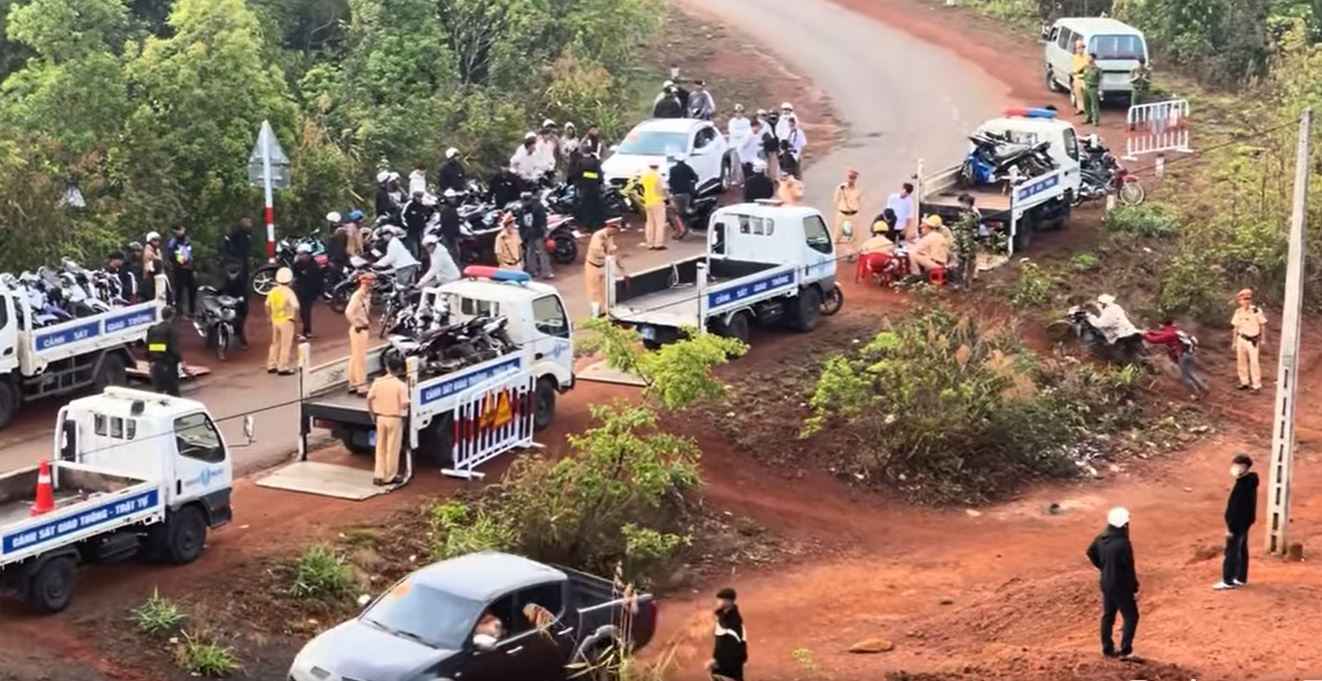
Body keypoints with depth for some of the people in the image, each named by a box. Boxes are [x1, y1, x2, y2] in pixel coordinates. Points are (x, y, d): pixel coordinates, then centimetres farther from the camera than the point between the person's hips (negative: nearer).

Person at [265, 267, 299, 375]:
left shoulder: (273, 291, 2)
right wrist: (294, 315, -11)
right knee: (286, 345, 1)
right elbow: (295, 305, -26)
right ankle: (283, 368, 1)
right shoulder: (288, 292, -17)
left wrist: (270, 316, 18)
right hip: (286, 320, -6)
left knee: (275, 343, 18)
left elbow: (267, 305, 7)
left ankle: (271, 366, 21)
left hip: (275, 320, 6)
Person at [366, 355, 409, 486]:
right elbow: (404, 404, -20)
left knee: (380, 448, 15)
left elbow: (369, 399, -2)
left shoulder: (377, 382, -3)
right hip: (395, 419, -4)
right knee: (393, 449, 8)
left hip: (381, 418, 4)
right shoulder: (401, 385, -14)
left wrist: (372, 414, 11)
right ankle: (390, 476, 14)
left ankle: (378, 475, 14)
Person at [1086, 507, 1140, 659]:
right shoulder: (1123, 544, -27)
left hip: (1106, 584, 8)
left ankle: (1107, 648, 27)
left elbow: (1091, 552, 15)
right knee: (1131, 616, 7)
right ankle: (1125, 650, 5)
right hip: (1121, 586, -8)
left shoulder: (1101, 538, -3)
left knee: (1108, 615, 18)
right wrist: (1135, 589, -10)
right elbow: (1129, 569, -22)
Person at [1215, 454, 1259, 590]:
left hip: (1238, 524, -10)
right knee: (1242, 550, 18)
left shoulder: (1242, 486, -26)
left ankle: (1228, 581, 4)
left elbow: (1237, 508, -25)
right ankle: (1241, 578, 27)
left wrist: (1231, 527, -20)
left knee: (1231, 552, -1)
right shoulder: (1249, 482, 5)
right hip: (1245, 522, 10)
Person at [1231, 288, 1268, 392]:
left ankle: (1257, 385, -5)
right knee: (1241, 361, 10)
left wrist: (1263, 339, -4)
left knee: (1254, 362, -10)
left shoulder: (1256, 311, -14)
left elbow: (1263, 325, -5)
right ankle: (1245, 383, 23)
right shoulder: (1238, 312, -1)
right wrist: (1234, 342, 10)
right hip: (1241, 339, 5)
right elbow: (1235, 327, 9)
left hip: (1253, 340, -5)